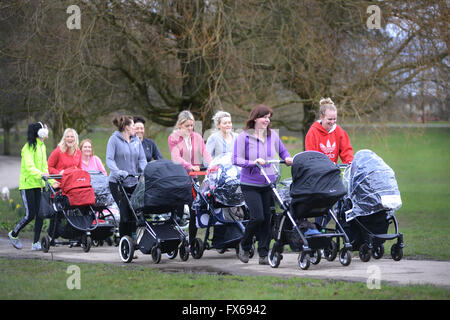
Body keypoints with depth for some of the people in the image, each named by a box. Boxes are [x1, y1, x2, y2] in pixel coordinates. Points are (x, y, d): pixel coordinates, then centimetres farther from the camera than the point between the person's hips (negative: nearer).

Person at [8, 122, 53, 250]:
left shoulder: (42, 146, 15)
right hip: (27, 184, -8)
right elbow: (29, 166, -24)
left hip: (38, 184, 8)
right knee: (30, 215, -7)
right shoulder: (29, 147, -12)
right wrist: (40, 174, -41)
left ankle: (36, 242, 4)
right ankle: (13, 234, 15)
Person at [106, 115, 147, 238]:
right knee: (125, 212, -11)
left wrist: (144, 171, -11)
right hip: (117, 182, -5)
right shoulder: (114, 139, -3)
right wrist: (118, 172, -29)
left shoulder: (136, 140, 12)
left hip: (134, 182, 5)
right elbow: (109, 159, -12)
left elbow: (142, 159, 9)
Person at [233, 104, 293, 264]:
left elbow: (283, 152, 21)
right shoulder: (244, 137, -8)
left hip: (268, 184, 4)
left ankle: (264, 254, 11)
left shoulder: (273, 135, 5)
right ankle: (244, 245, 12)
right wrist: (253, 162, -24)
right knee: (258, 217, -13)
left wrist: (288, 159, 0)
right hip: (250, 184, -4)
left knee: (267, 217, 3)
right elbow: (236, 160, -11)